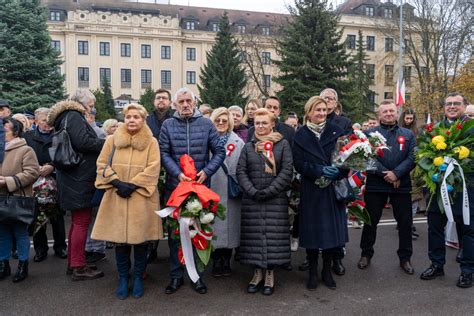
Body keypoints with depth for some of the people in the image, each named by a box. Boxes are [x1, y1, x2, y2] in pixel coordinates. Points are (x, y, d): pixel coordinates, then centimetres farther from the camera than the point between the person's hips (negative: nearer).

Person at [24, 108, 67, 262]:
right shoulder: (28, 136, 8)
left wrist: (52, 167, -15)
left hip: (55, 181, -1)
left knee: (57, 216, 6)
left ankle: (60, 247, 18)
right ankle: (40, 248, 18)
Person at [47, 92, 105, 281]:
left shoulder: (67, 117, 21)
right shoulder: (74, 117, -11)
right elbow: (82, 142, -22)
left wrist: (100, 143, 13)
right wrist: (105, 143, -10)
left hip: (74, 179, 11)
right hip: (79, 179, -11)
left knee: (77, 220, 16)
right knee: (82, 221, -6)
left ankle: (72, 262, 24)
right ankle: (79, 267, -1)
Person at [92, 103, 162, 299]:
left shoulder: (151, 142, 2)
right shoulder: (113, 140, 7)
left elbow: (153, 169, -6)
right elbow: (102, 164, 4)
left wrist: (132, 185, -15)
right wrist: (118, 183, -11)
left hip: (141, 197, -1)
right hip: (117, 196, 1)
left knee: (140, 238, 4)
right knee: (120, 239, 4)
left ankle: (138, 278, 20)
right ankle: (123, 278, 19)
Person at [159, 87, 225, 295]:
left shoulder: (206, 124, 4)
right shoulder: (168, 125, 4)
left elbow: (219, 151, 2)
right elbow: (164, 153, -2)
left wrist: (207, 171, -11)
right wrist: (177, 173, -15)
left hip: (201, 186, 0)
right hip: (174, 186, 0)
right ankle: (176, 275, 20)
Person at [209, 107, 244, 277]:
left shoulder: (237, 142, 7)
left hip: (230, 191, 1)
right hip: (212, 189, -1)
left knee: (229, 224, 5)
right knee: (214, 224, 3)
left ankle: (226, 261, 20)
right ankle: (216, 261, 17)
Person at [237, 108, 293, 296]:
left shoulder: (283, 144, 3)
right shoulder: (248, 147, 12)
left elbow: (287, 171, -5)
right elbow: (241, 171, 4)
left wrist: (269, 191, -13)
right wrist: (252, 191, -11)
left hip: (276, 199, -2)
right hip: (251, 200, 2)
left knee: (273, 235, -1)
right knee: (254, 235, 4)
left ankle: (270, 273, 14)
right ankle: (258, 272, 17)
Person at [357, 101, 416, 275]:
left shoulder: (408, 134, 9)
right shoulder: (369, 133, 3)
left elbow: (412, 157, -2)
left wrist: (396, 173, -16)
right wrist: (384, 174, -16)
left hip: (402, 184, 2)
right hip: (375, 184, -1)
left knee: (405, 223, 7)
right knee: (370, 221, 9)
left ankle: (405, 258, 23)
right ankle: (366, 254, 25)